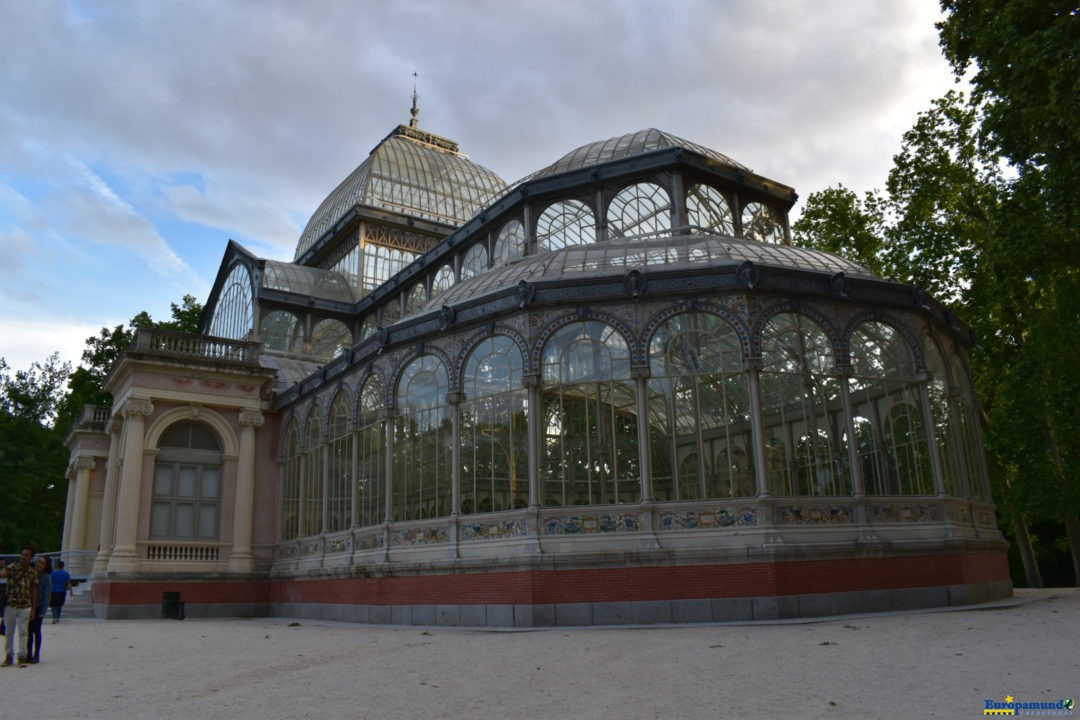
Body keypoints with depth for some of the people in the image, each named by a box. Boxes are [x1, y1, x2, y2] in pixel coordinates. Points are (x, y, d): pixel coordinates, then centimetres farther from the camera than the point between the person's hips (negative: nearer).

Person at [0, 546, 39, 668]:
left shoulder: (33, 572, 5)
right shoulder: (12, 568, -2)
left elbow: (34, 591, 8)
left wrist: (33, 609, 5)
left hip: (25, 606, 1)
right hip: (10, 605, 0)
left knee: (22, 632, 0)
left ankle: (22, 657, 3)